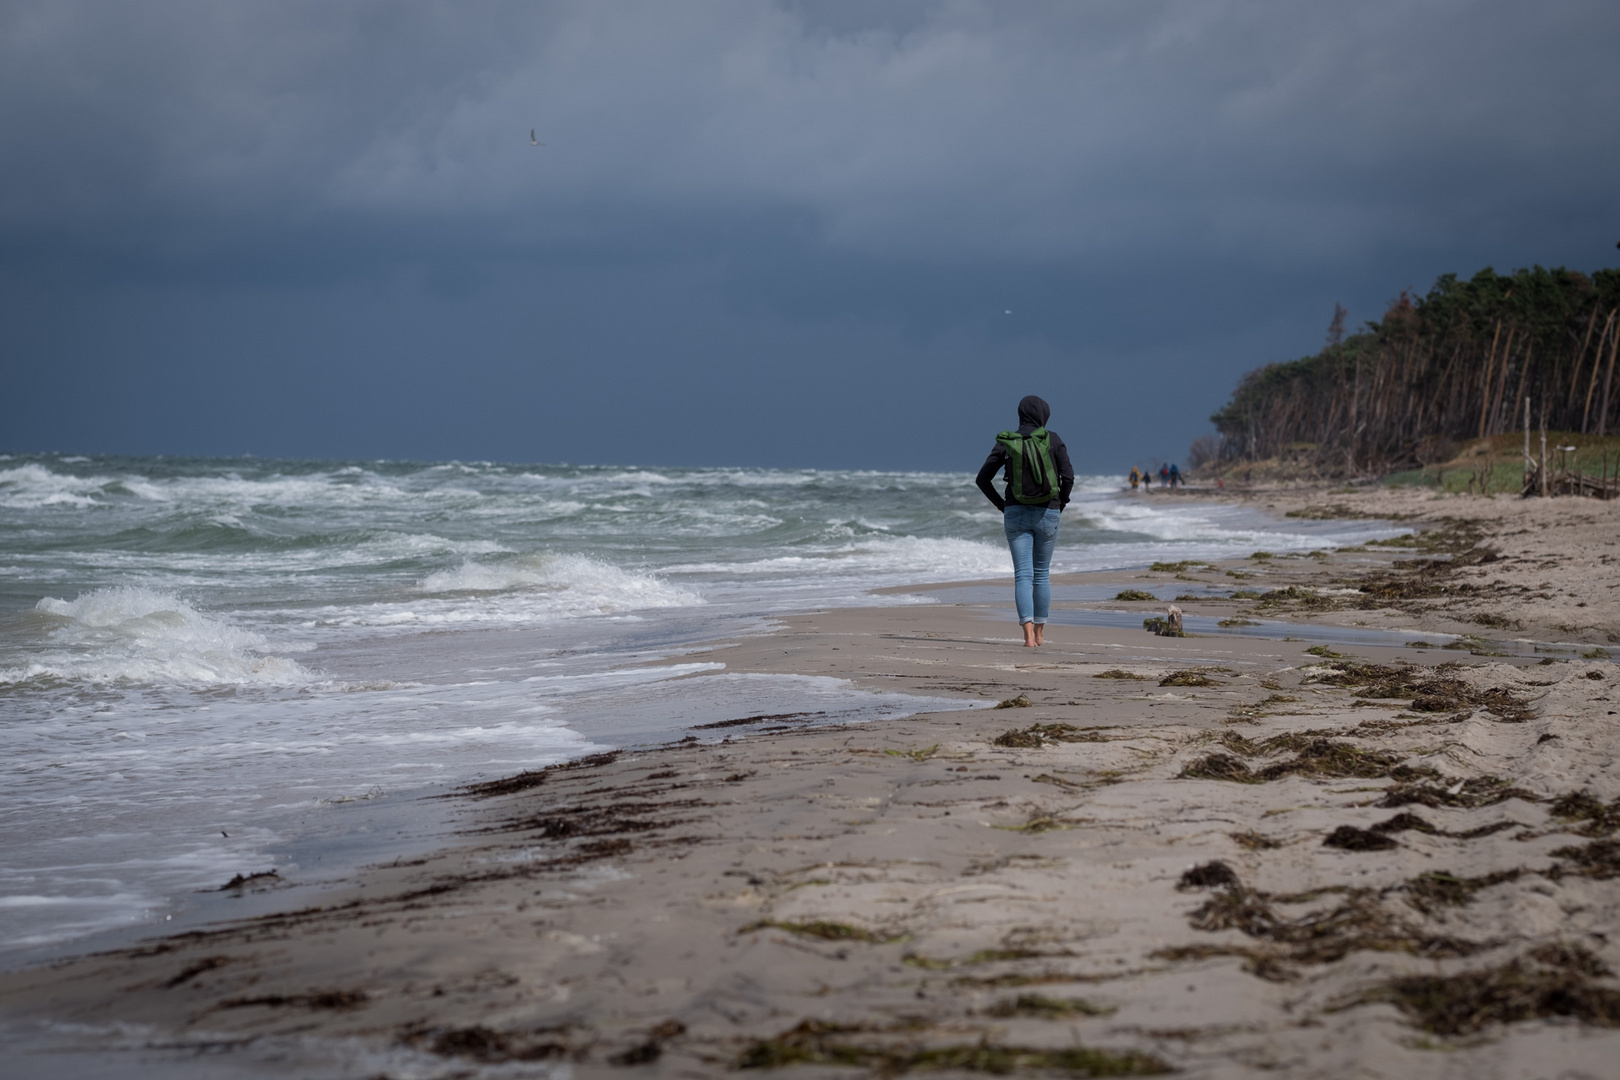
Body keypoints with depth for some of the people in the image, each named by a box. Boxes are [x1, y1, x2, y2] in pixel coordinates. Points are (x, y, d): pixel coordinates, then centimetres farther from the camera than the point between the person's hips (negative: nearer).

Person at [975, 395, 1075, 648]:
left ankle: (1028, 633, -18)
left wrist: (1002, 505, 10)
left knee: (1023, 575, -2)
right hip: (1047, 513, 0)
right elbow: (1068, 476, -9)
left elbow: (982, 478, 2)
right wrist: (1061, 505, 5)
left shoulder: (1005, 442, 1)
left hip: (1016, 513, 0)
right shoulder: (1053, 440, -4)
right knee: (1042, 573, 16)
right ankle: (1040, 633, 24)